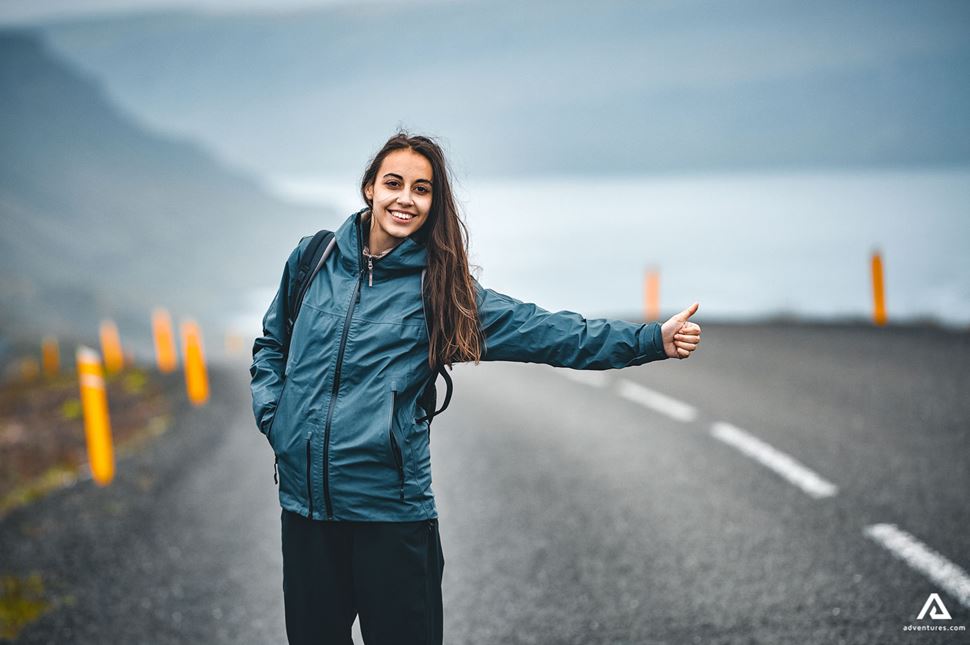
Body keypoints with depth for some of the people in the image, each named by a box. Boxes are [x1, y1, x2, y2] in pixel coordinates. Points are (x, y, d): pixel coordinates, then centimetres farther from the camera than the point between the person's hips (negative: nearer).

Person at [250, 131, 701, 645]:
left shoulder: (439, 287, 1)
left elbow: (544, 332, -5)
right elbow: (271, 345, 20)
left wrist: (654, 340, -13)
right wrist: (272, 416, 4)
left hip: (391, 507, -2)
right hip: (304, 500, 2)